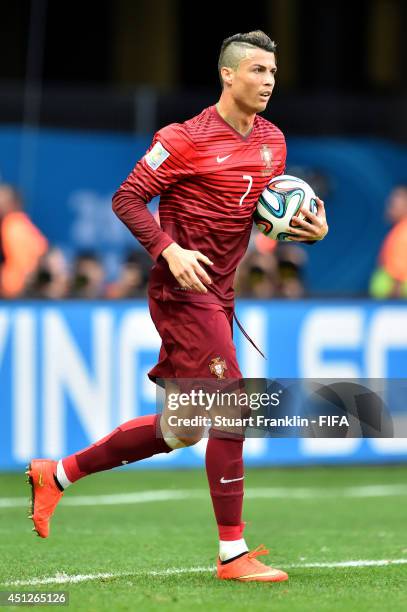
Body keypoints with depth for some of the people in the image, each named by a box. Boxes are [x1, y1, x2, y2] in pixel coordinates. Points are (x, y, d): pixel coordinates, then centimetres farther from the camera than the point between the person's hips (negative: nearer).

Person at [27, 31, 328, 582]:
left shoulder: (272, 141, 10)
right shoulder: (187, 139, -12)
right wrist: (169, 251, -22)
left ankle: (56, 474, 27)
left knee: (180, 429, 14)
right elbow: (127, 197, -10)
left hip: (217, 296, 9)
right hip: (182, 290, -9)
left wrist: (309, 227, 0)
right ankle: (233, 554, -8)